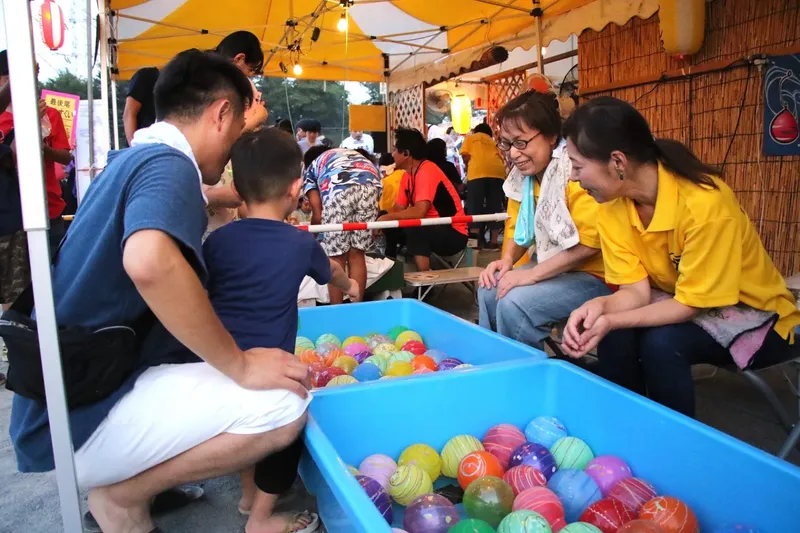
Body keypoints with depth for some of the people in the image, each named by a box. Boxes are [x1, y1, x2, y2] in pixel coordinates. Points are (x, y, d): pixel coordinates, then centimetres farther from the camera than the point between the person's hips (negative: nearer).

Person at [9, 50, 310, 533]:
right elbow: (149, 261, -39)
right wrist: (240, 365, -29)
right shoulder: (167, 164, -18)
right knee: (285, 404, -24)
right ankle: (123, 493, -2)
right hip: (77, 420, -10)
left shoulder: (131, 159, 12)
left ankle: (137, 476, 13)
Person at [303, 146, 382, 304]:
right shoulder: (353, 154, 44)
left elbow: (318, 215, 22)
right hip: (371, 185, 3)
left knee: (337, 258, 8)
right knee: (357, 255, 13)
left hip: (339, 189, -3)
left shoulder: (311, 168, 32)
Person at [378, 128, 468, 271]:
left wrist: (386, 218, -24)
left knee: (411, 226, -32)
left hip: (453, 234, -8)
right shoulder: (407, 175, 5)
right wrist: (383, 221, -17)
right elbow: (399, 210, 3)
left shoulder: (427, 171, -21)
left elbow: (419, 212, -32)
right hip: (431, 230, 8)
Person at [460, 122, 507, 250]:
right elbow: (502, 159, 21)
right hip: (497, 171, 3)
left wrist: (469, 168, 23)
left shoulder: (470, 138, 24)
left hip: (478, 172, -3)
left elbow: (465, 155, 8)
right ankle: (493, 242, 5)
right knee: (495, 207, 6)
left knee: (475, 206, -1)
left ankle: (475, 240, -6)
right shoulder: (493, 142, 32)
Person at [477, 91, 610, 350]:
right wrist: (507, 260, -5)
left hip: (594, 275, -8)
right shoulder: (523, 173, 3)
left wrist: (533, 274, -23)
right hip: (552, 267, 9)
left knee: (515, 303, -24)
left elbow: (590, 242, -26)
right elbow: (520, 226, 14)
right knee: (489, 290, 1)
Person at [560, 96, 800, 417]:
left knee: (661, 343, -31)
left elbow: (691, 304, -26)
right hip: (678, 303, 5)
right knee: (613, 336, -23)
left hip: (753, 314, -4)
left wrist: (612, 321, -39)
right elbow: (636, 290, -14)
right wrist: (600, 306, -36)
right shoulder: (611, 206, -13)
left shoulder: (705, 203, -31)